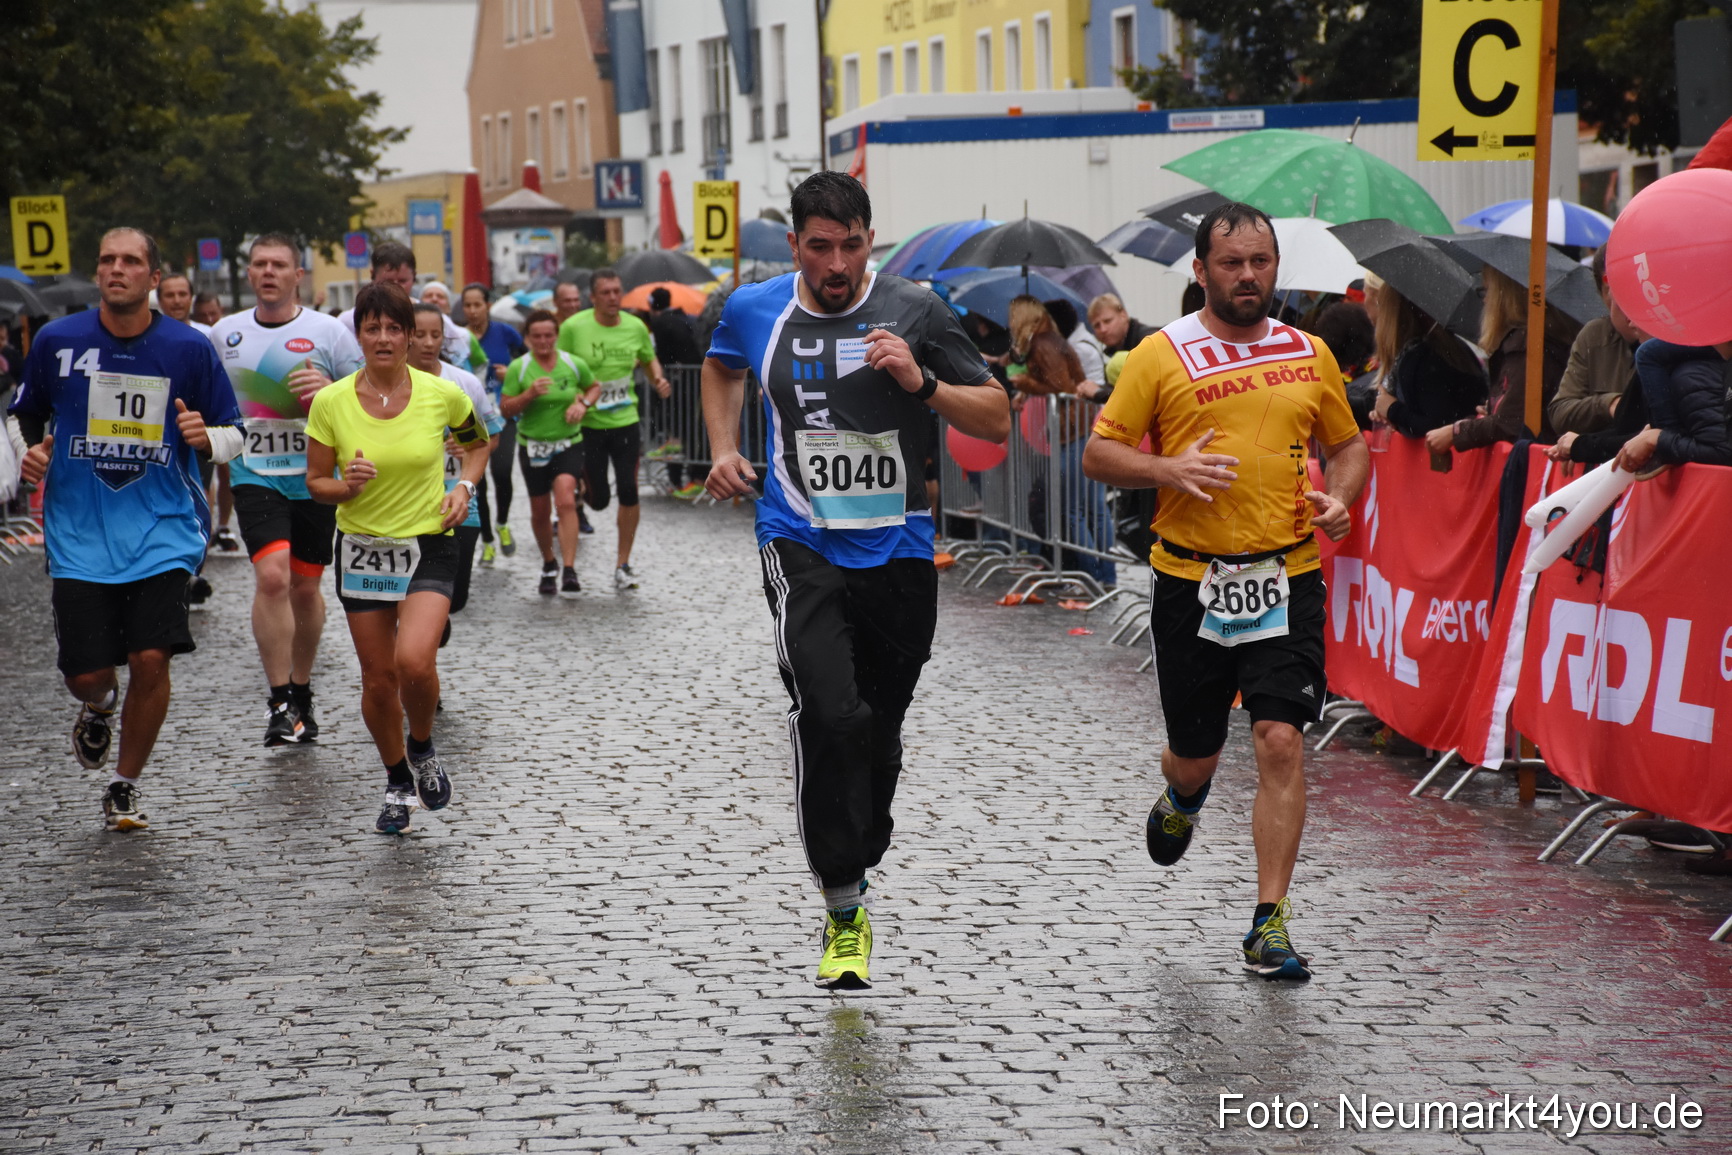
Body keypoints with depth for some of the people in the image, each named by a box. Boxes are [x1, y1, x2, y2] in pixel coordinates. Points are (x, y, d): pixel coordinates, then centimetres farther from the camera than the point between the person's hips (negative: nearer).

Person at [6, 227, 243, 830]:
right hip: (80, 533, 1)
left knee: (150, 658, -11)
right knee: (86, 673, -5)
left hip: (162, 530, -1)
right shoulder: (57, 340, 0)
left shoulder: (188, 348, -1)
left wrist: (205, 437, -15)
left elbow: (233, 434, 7)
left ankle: (125, 786, 12)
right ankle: (99, 707, 36)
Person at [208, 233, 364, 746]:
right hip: (255, 474, 0)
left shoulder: (329, 332, -1)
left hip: (316, 475, 0)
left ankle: (301, 693, 30)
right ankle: (279, 702, -10)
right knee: (272, 575, -18)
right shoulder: (224, 334, 7)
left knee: (305, 587, 10)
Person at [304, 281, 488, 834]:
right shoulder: (330, 402, -7)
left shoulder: (441, 394, -7)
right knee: (378, 677, 6)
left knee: (414, 661, -22)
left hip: (429, 545, -2)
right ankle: (398, 783, 29)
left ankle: (422, 748, 9)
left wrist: (464, 487, -3)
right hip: (362, 547, 2)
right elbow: (315, 481, 1)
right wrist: (346, 486, -20)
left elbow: (477, 442, 14)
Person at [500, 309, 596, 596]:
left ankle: (569, 571, -25)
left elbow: (594, 387, 16)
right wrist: (529, 394, -22)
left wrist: (582, 404, -5)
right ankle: (549, 565, 35)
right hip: (532, 445, 1)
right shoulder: (518, 368, -5)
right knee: (540, 511, 10)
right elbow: (505, 409, -5)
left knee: (566, 502, -21)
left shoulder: (574, 364, -2)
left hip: (568, 444, -1)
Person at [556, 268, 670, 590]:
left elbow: (649, 359, 18)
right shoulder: (573, 327, -10)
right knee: (599, 500, 2)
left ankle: (623, 565, 7)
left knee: (629, 492, -4)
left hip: (625, 421, 2)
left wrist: (659, 379, -2)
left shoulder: (635, 327, 0)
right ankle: (582, 487, 42)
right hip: (588, 424, -2)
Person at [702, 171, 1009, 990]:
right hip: (801, 546, -1)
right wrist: (722, 449, 14)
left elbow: (996, 421, -2)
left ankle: (853, 863, 38)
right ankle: (843, 914, -14)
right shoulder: (754, 310, 3)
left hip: (898, 552, 1)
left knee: (879, 730, 12)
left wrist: (921, 382, -17)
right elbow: (721, 366, 28)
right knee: (829, 714, -22)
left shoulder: (914, 312, -3)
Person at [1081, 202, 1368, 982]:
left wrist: (1340, 498, -1)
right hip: (1191, 580, -1)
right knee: (1195, 755, 10)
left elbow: (1349, 445, 20)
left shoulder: (1309, 354, 8)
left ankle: (1270, 923, -4)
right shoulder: (1162, 355, -1)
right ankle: (1182, 797, 49)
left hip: (1287, 577, 1)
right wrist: (1167, 469, -18)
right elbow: (1099, 455, 0)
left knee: (1281, 742, -11)